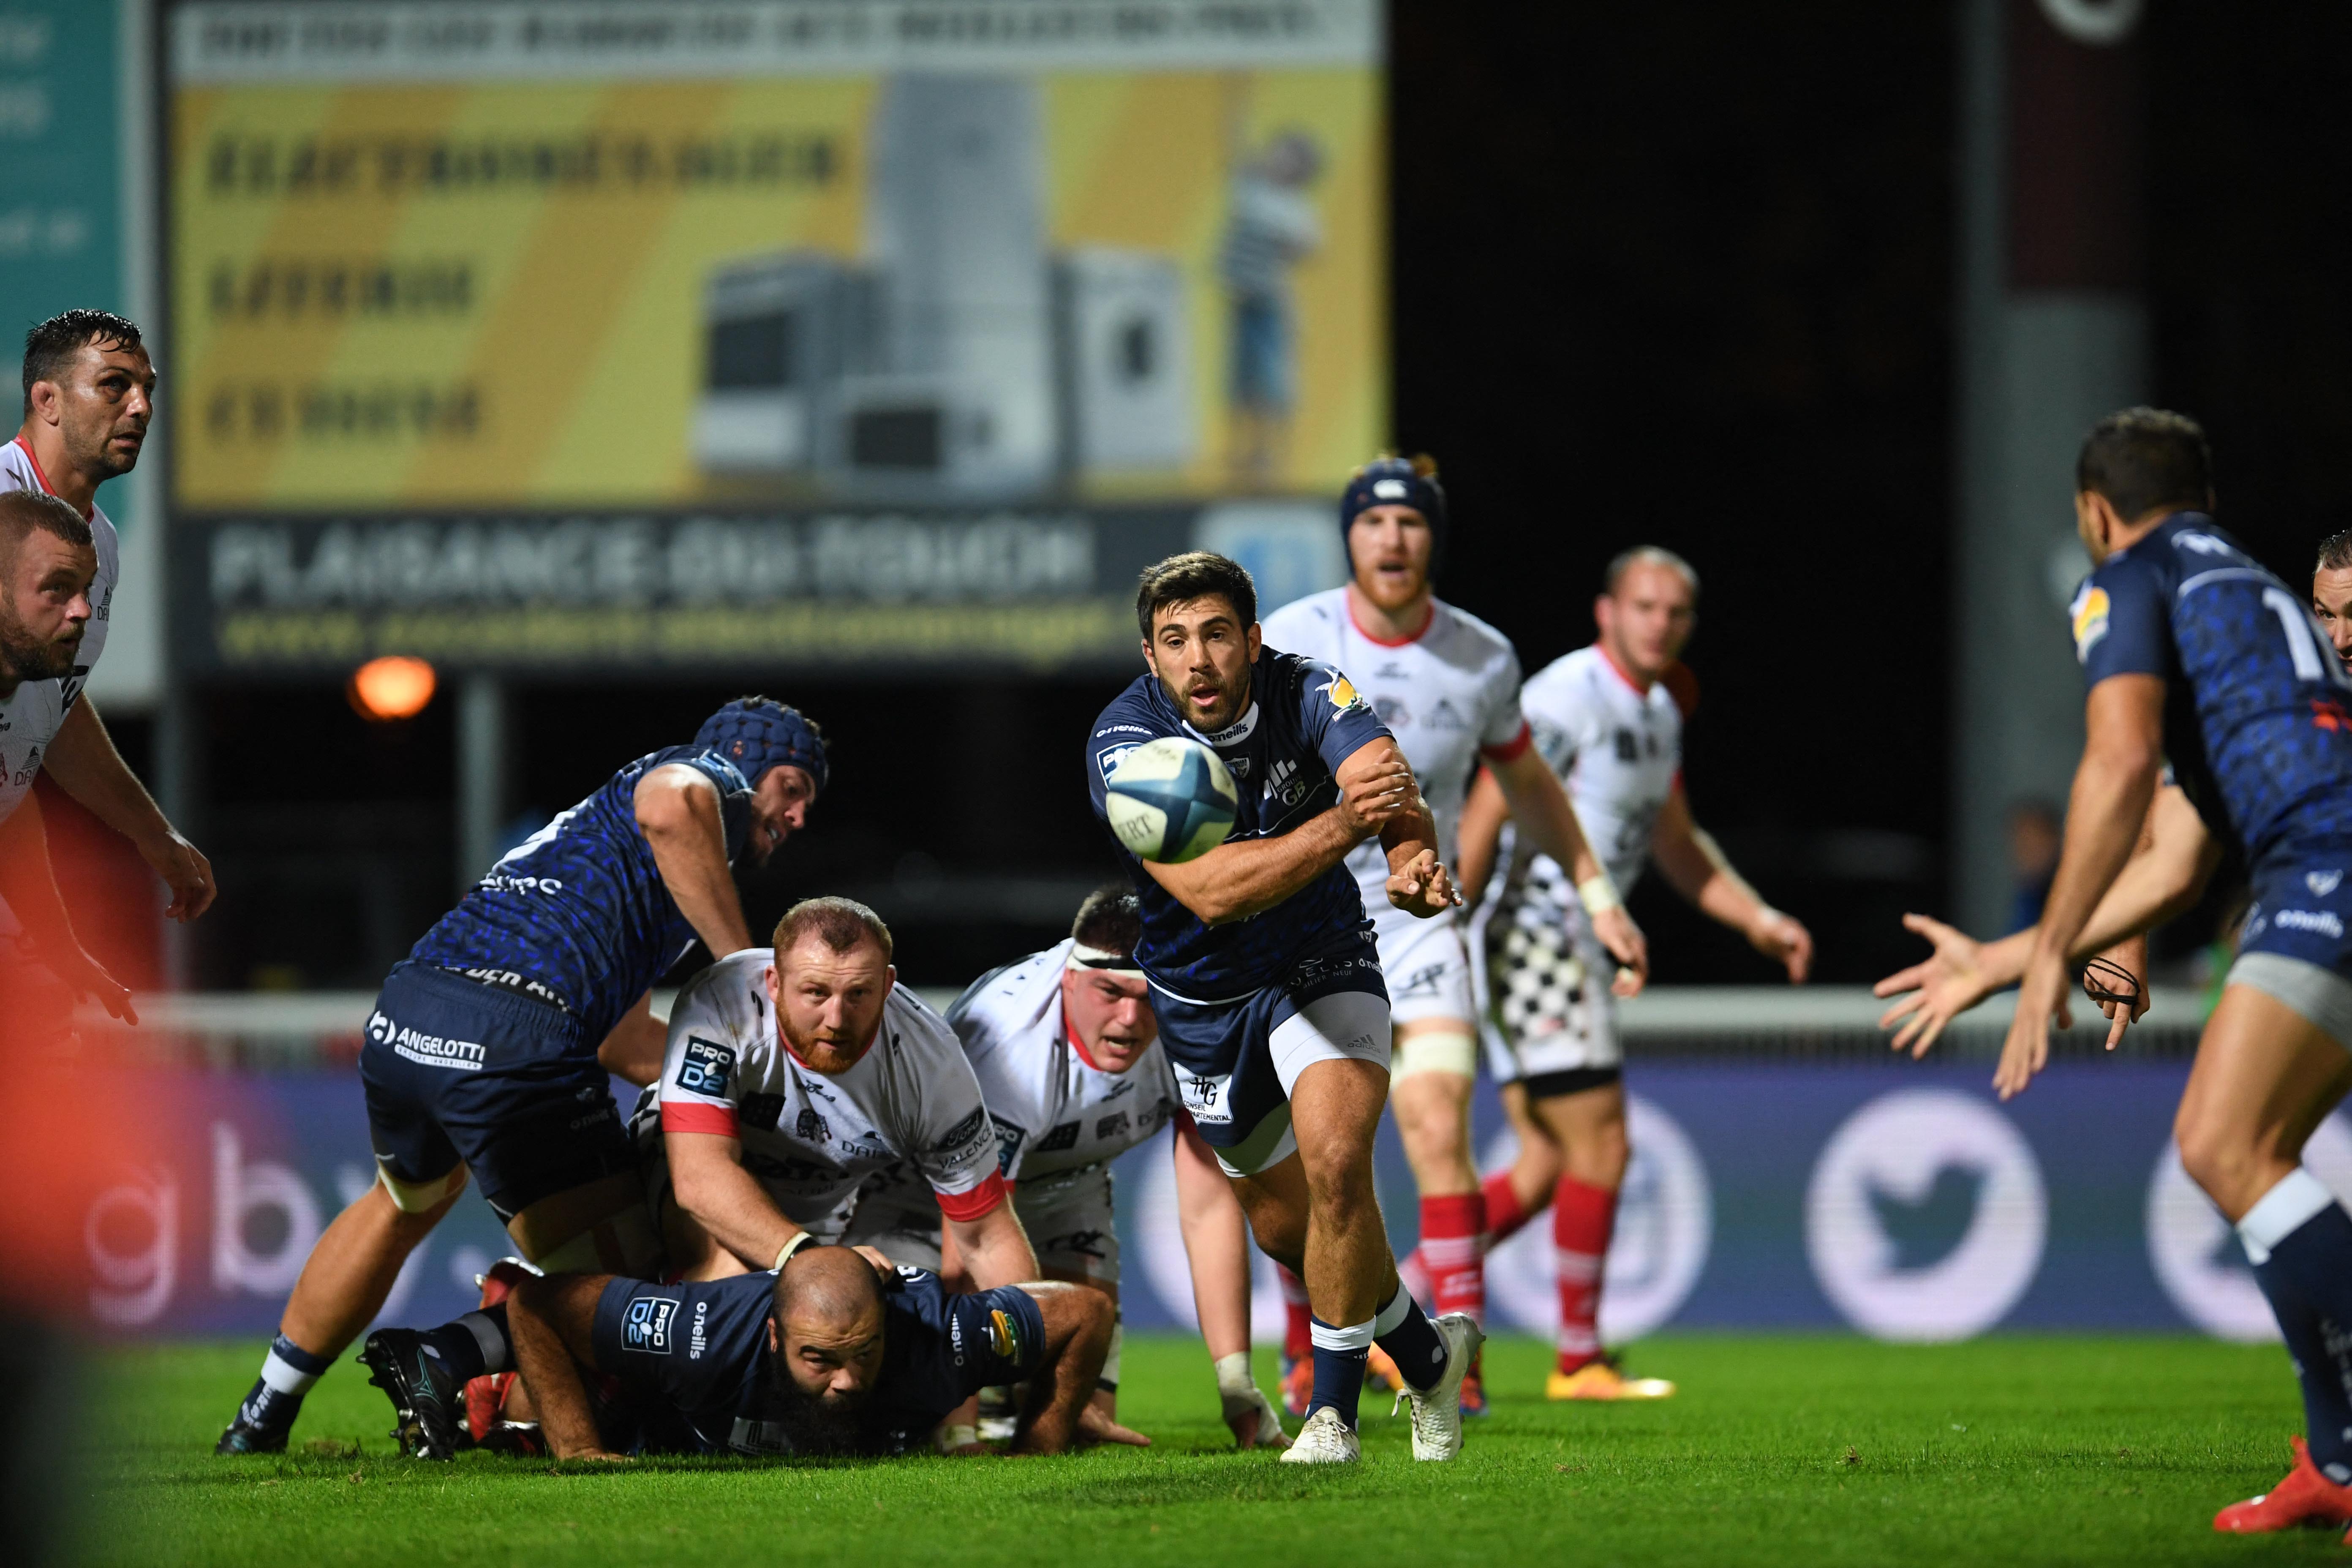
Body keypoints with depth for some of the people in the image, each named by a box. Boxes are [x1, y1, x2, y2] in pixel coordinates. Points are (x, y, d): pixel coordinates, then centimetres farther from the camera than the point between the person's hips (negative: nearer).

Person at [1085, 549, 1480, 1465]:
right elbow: (1209, 891, -39)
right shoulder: (1125, 744, -25)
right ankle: (1426, 1354, 41)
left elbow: (1400, 804, -37)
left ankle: (1333, 1410, -11)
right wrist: (1343, 823, -53)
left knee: (1334, 1160, -25)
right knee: (1285, 1225, 13)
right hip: (1204, 1000, 1)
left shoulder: (1305, 695, -20)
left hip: (1321, 967, -1)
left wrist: (1416, 858, -62)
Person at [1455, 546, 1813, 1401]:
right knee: (1600, 1149, -7)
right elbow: (1482, 820, -19)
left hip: (1579, 948, 10)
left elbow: (1675, 843, 27)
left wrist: (1758, 920, 17)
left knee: (1545, 1169, 10)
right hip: (1536, 938, -10)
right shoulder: (1566, 696, -15)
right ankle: (1580, 1363, 3)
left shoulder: (1661, 712, 15)